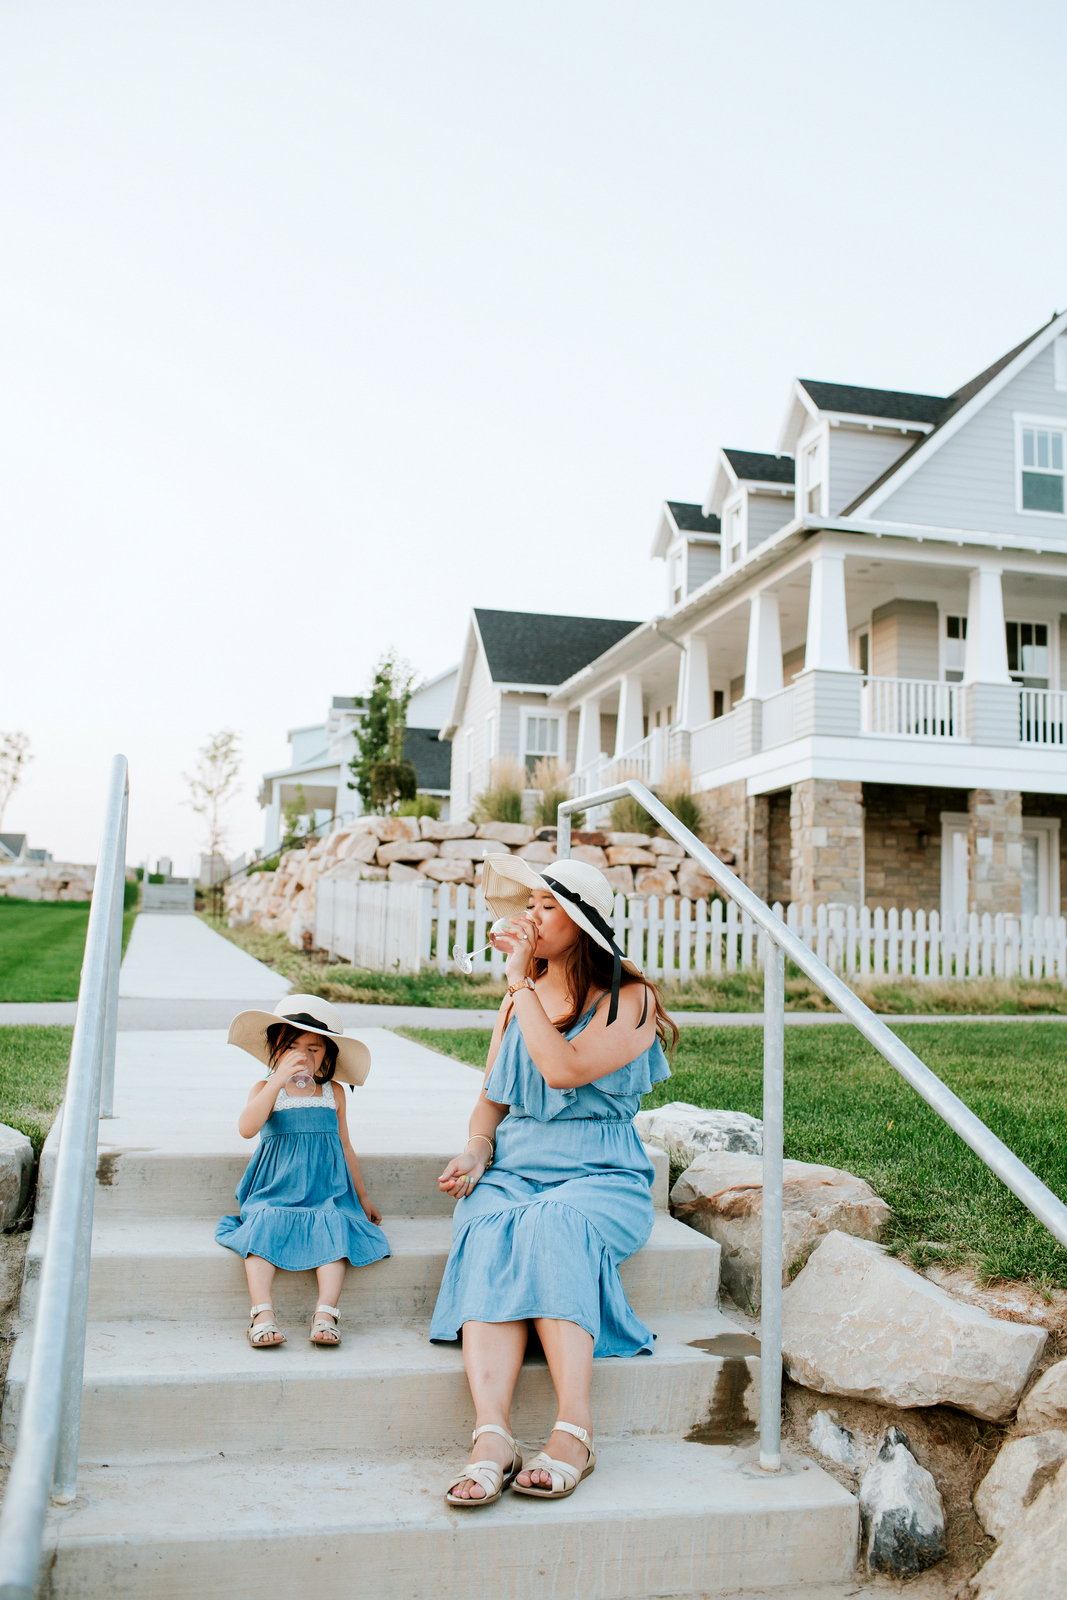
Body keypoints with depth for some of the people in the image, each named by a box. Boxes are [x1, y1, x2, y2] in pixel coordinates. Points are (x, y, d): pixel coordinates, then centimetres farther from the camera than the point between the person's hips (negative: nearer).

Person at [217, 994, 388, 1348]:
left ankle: (325, 1312, -31)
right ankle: (262, 1312, -33)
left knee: (334, 1226, -28)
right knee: (264, 1224, -31)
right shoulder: (265, 1089, 4)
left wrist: (362, 1196, 25)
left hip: (327, 1192, 2)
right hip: (276, 1190, -1)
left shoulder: (333, 1093, 13)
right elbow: (246, 1128, -18)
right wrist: (279, 1080, -22)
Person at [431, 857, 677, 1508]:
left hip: (601, 1176, -3)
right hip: (514, 1166, 4)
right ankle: (492, 1436, -42)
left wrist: (521, 983, -13)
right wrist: (477, 1151, -2)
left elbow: (565, 1070, -19)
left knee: (551, 1227, -36)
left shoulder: (630, 1000, -2)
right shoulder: (520, 997, 17)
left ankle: (575, 1431, -37)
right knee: (489, 1233, -30)